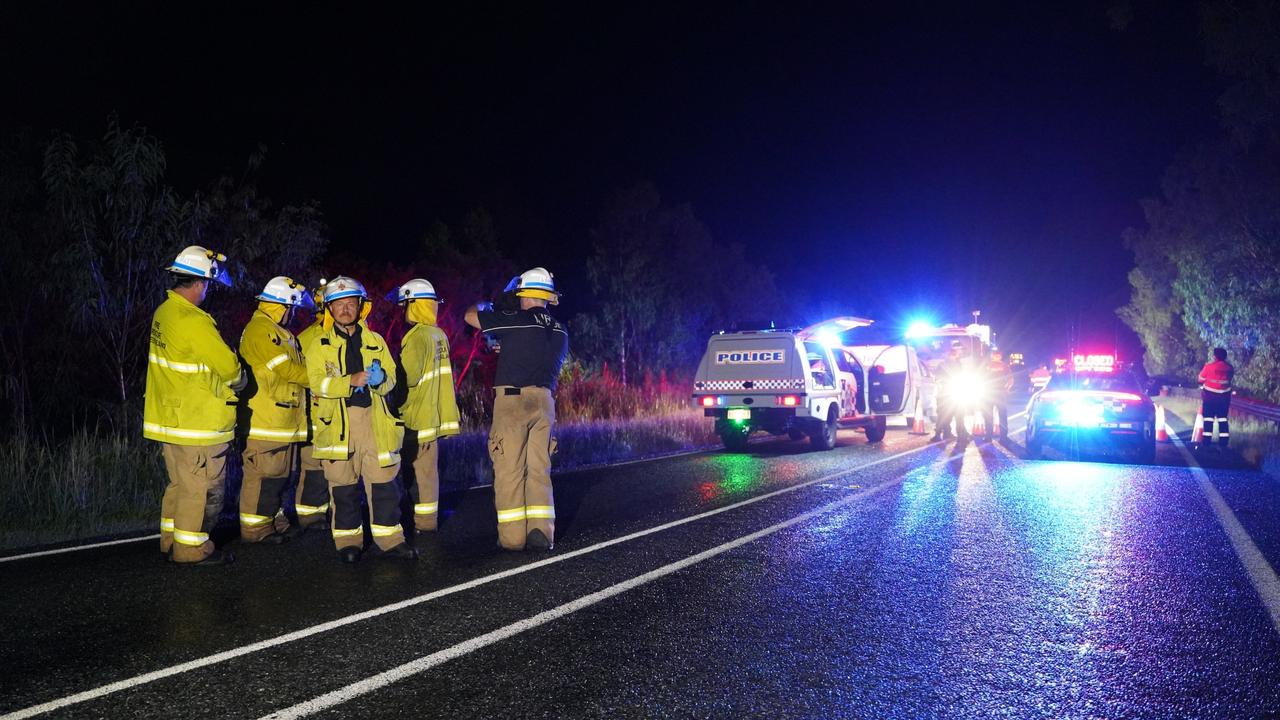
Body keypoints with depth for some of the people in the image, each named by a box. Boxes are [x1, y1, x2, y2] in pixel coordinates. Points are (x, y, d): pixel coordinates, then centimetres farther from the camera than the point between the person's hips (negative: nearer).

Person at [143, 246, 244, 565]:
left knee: (179, 483, 20)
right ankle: (191, 549, 12)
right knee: (202, 489, 3)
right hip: (197, 421, -9)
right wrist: (239, 380, 2)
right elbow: (230, 367, -18)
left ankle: (172, 540, 30)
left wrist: (216, 375, 4)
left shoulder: (164, 312, 7)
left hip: (169, 416, 9)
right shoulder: (193, 321, -23)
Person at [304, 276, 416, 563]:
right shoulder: (319, 345, 6)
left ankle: (390, 538, 9)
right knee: (343, 484, 3)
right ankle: (348, 540, 15)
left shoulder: (376, 342, 15)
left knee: (384, 480, 0)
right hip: (337, 422, -2)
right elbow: (318, 382, -7)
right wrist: (351, 380, -21)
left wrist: (380, 378, -14)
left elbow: (391, 377, 10)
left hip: (374, 419, 2)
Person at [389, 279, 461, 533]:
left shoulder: (417, 336, -16)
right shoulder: (440, 335, 10)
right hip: (434, 414, 8)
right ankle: (428, 516, 21)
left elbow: (409, 376, -22)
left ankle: (423, 521, 3)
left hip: (417, 416, -8)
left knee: (420, 468, -2)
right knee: (429, 467, 14)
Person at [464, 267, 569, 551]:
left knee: (510, 470, 0)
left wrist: (481, 305, 25)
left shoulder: (515, 320, -8)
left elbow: (471, 316, 3)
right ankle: (542, 533, 6)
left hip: (512, 399, -5)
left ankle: (512, 536, 2)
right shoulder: (560, 331, 10)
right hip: (544, 400, 5)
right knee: (539, 469, 9)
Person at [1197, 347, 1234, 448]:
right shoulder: (1230, 368, 0)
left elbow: (1201, 379, -5)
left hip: (1210, 395, -4)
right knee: (1222, 418, 10)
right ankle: (1223, 442, 9)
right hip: (1224, 396, 4)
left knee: (1208, 418, 2)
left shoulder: (1209, 366, -13)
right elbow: (1230, 380, 9)